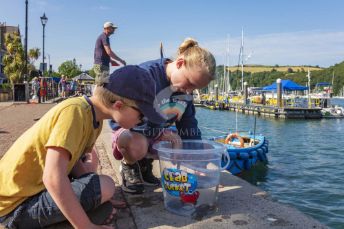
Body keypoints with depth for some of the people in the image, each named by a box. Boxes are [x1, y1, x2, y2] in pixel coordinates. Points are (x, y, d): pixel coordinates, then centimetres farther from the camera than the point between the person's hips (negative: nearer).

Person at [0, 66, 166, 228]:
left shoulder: (95, 116, 0)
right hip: (15, 205, -9)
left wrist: (101, 198, 1)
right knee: (105, 186, -22)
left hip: (37, 184, 9)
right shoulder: (75, 111, -27)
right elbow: (53, 178, -34)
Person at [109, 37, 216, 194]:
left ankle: (145, 164, 10)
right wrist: (160, 133, -30)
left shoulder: (186, 88, -6)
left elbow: (189, 125, 1)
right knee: (138, 146, -39)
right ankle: (128, 167, -3)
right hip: (129, 131, -7)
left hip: (157, 137, 7)